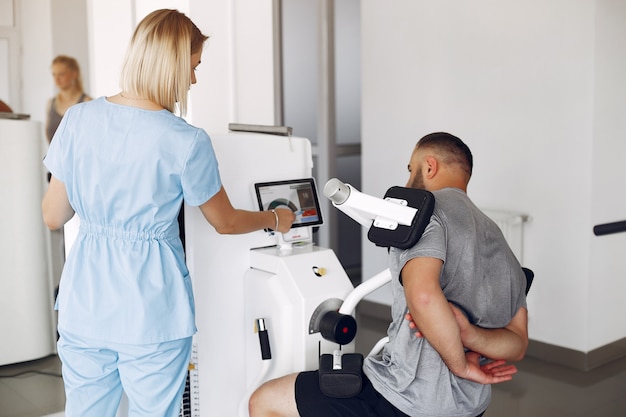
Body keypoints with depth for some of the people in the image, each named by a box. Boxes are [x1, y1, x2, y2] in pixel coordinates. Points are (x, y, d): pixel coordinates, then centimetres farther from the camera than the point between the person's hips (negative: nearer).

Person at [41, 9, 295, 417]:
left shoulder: (78, 119, -4)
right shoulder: (186, 142, -15)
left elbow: (53, 216, 3)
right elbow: (226, 222, 0)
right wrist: (275, 219, 19)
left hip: (84, 308, 4)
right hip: (151, 318, -4)